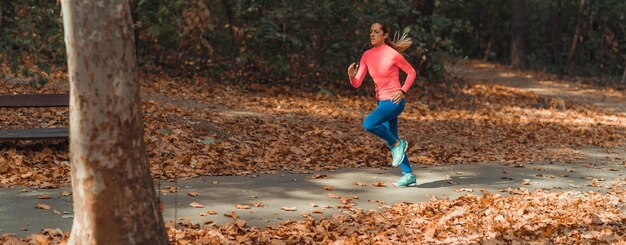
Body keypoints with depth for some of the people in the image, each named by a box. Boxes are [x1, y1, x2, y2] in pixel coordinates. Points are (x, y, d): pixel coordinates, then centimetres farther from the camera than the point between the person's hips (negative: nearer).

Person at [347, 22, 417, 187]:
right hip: (381, 101, 7)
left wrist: (403, 91, -13)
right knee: (391, 141, 10)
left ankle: (398, 144, -6)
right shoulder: (367, 56, 2)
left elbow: (411, 72, -1)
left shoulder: (393, 54, -14)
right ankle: (409, 175, 21)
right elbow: (357, 83, -1)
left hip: (395, 101, -7)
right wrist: (351, 76, -22)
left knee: (368, 123, -27)